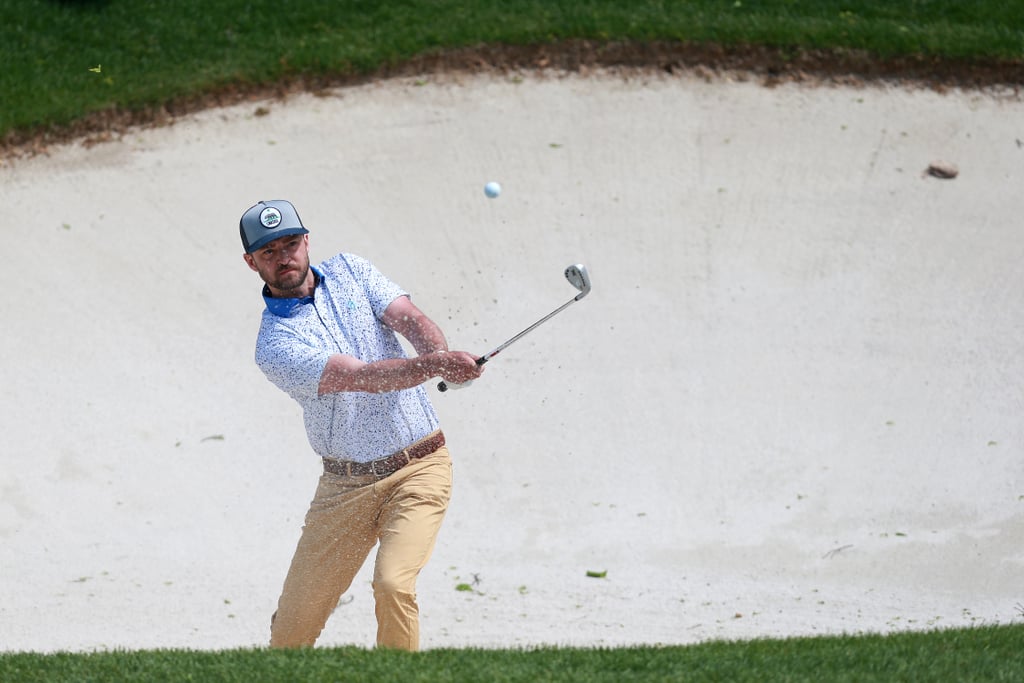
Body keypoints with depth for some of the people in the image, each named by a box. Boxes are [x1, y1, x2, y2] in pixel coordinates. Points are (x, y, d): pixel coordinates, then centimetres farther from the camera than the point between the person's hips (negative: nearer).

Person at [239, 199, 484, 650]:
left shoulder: (349, 271, 5)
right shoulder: (275, 345, -11)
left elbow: (411, 320, -8)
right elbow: (361, 376, -24)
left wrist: (443, 354, -31)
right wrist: (434, 365, -39)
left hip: (419, 466, 1)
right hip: (346, 485, -1)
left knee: (392, 583, -23)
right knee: (293, 622, 2)